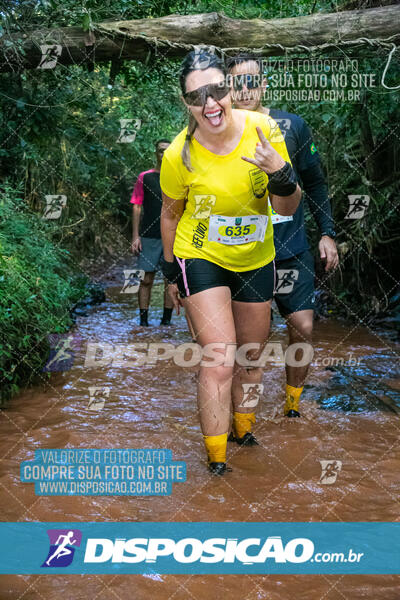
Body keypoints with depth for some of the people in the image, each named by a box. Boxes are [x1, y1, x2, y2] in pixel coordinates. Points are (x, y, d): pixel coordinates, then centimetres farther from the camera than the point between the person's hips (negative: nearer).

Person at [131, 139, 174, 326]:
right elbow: (137, 207, 5)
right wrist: (135, 236, -2)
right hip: (149, 236, -1)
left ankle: (166, 319, 12)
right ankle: (143, 320, 7)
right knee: (146, 279, 0)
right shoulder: (145, 177, 7)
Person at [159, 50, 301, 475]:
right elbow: (170, 214, -1)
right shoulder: (179, 154, -20)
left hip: (256, 260, 4)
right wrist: (171, 271, 6)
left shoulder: (263, 128, -15)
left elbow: (287, 209, -8)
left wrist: (281, 173, -28)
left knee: (251, 360, 16)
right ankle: (217, 465, 1)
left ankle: (244, 435, 40)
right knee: (218, 362, -13)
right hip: (202, 258, -3)